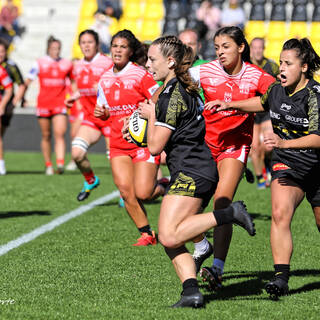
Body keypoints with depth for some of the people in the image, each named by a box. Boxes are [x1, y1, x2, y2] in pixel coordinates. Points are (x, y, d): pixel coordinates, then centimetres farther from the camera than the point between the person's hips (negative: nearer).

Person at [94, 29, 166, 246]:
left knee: (143, 193, -11)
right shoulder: (105, 79, 9)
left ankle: (162, 188, 23)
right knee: (126, 192, -6)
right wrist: (102, 112, -1)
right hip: (118, 144, 5)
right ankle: (147, 233, 10)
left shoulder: (140, 75, -9)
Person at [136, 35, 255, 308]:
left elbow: (155, 146, -13)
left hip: (191, 173, -10)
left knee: (169, 236, -19)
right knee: (170, 241, 5)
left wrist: (150, 115, 2)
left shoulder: (173, 95, -12)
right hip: (201, 172, 10)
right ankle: (191, 292, -8)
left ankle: (230, 214, -16)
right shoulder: (186, 89, 18)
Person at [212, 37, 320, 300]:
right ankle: (281, 278, -23)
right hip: (286, 164, 4)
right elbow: (262, 103, 24)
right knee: (280, 214, -21)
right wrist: (230, 105, 16)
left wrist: (284, 143, -37)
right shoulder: (277, 90, -1)